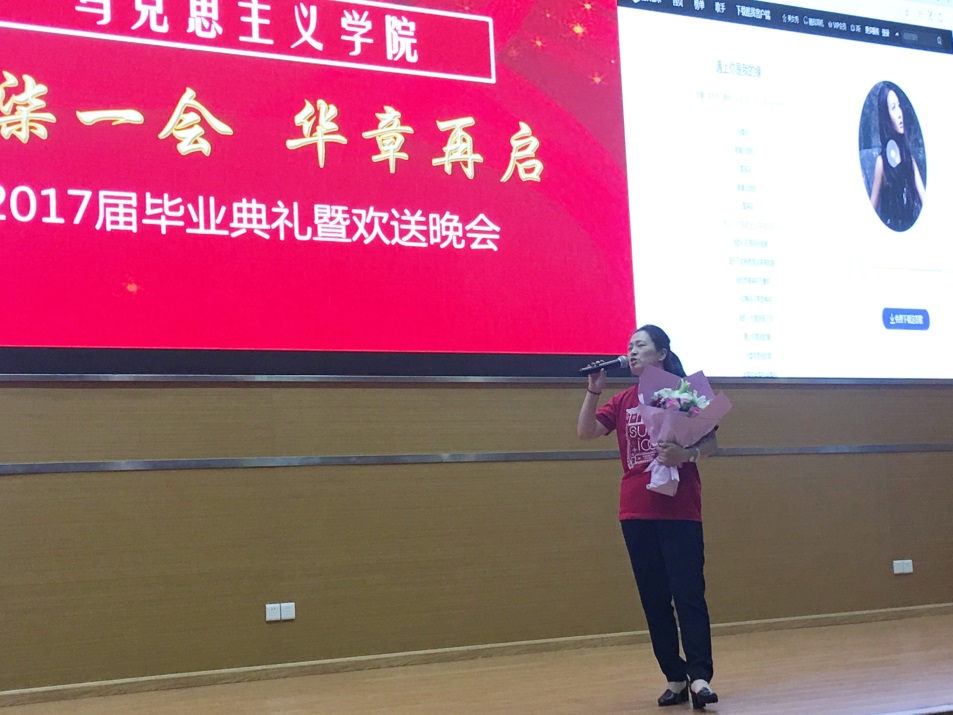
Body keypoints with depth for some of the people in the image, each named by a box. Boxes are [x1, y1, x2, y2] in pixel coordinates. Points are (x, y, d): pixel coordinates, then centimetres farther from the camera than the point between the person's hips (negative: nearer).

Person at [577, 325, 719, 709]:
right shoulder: (623, 400, 11)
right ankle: (675, 677, 12)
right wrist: (593, 389, -7)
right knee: (653, 598, 6)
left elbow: (711, 440, -5)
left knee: (688, 594, -8)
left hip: (680, 510, -4)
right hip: (636, 513, 5)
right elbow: (586, 431, 3)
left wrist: (687, 454, -25)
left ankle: (700, 677, -7)